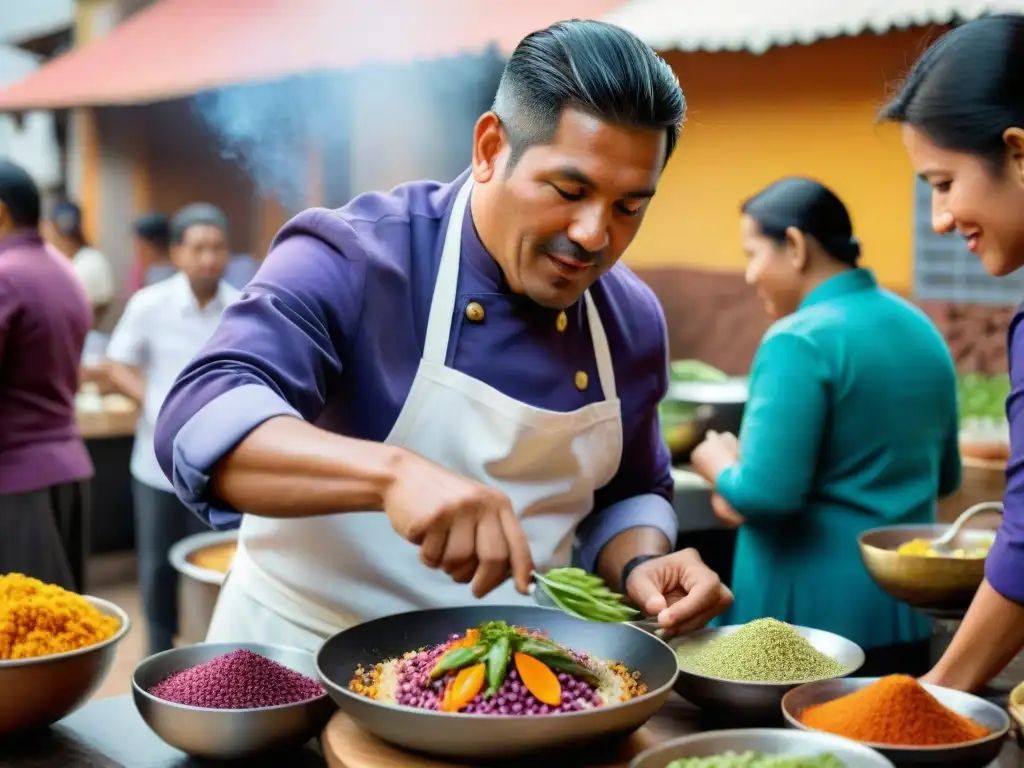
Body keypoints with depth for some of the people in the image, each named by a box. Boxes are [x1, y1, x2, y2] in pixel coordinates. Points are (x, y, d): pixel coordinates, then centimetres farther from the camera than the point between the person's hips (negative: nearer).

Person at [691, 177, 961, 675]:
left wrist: (718, 465, -3)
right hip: (907, 613, 8)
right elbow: (945, 477, 19)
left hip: (809, 612, -7)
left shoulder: (801, 340, -17)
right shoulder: (923, 331, 9)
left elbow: (764, 494, -22)